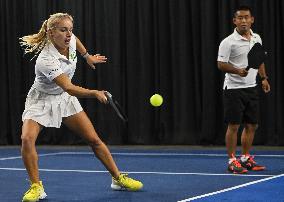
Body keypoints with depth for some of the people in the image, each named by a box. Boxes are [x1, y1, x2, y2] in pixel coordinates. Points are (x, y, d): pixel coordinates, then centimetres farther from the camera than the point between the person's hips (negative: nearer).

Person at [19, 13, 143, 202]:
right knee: (27, 138, -28)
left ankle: (118, 178, 14)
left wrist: (88, 56, 20)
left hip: (65, 99, 6)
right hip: (42, 100, -5)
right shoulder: (46, 60, -35)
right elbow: (69, 88, -42)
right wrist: (94, 93, -56)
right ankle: (36, 187, -14)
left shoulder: (70, 40, -15)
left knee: (94, 139, 1)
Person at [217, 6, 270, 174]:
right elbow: (221, 64, -14)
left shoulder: (257, 39, 9)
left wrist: (264, 77, 14)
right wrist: (237, 71, -28)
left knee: (251, 125, 10)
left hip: (251, 87, 7)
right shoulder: (228, 42, -12)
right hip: (234, 89, -6)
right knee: (233, 126, -3)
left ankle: (246, 159, 21)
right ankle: (232, 161, 5)